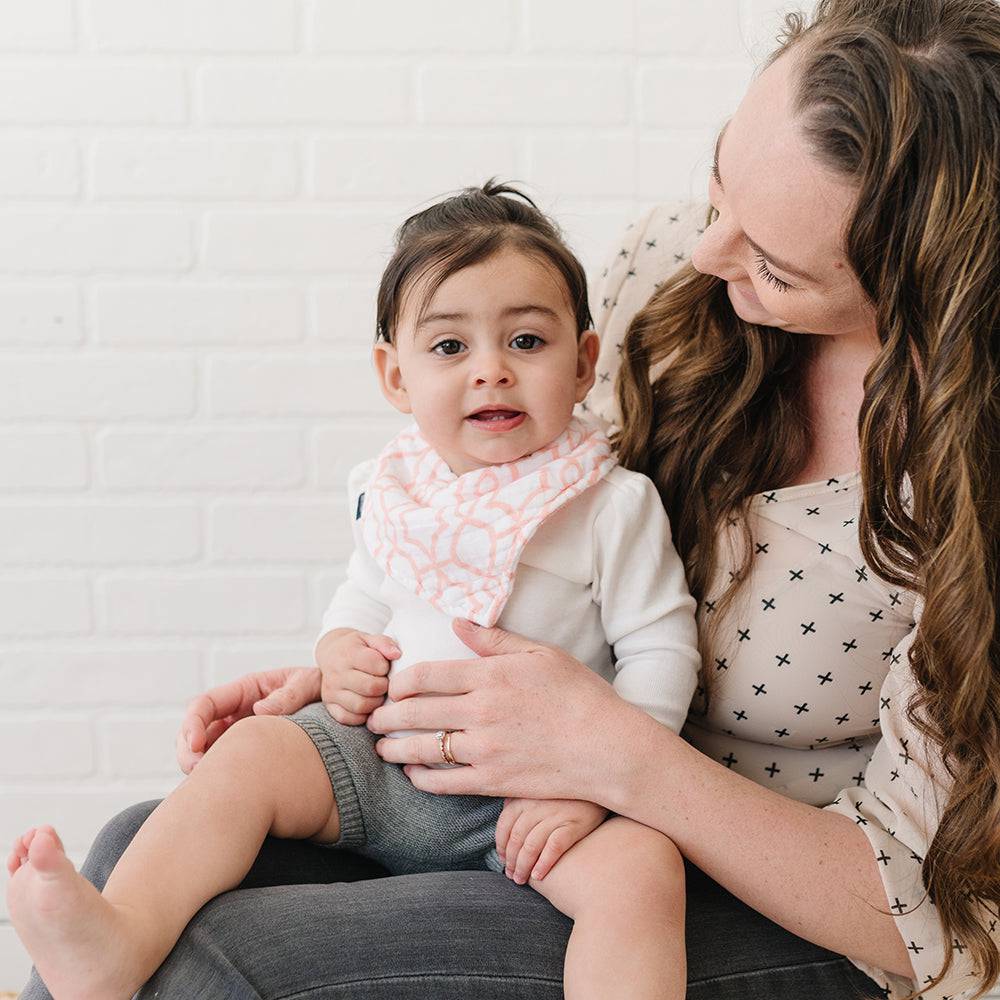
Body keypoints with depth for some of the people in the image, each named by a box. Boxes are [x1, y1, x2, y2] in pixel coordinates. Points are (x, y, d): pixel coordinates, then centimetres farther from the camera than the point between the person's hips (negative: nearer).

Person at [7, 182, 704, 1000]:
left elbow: (661, 649, -7)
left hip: (529, 804, -4)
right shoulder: (395, 495, 6)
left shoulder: (614, 504, -7)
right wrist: (339, 654, -1)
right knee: (252, 751, -16)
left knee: (643, 863, -31)